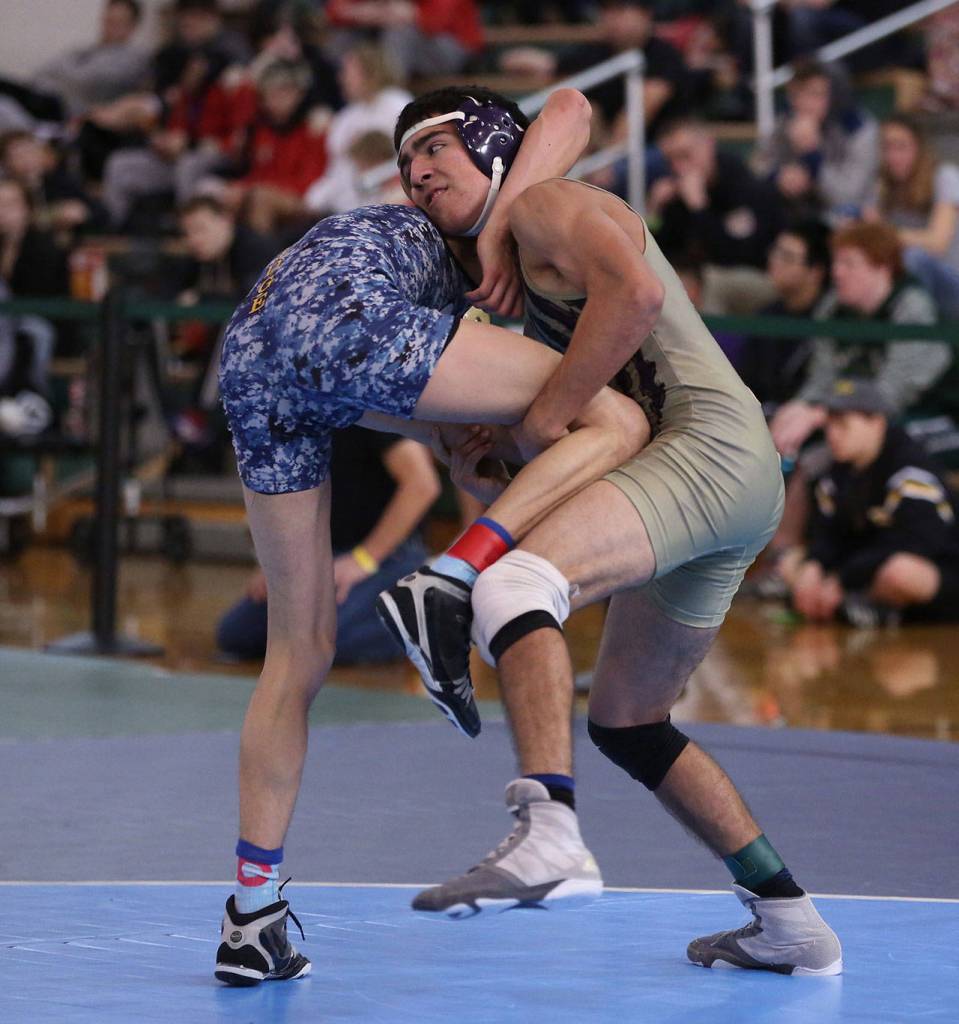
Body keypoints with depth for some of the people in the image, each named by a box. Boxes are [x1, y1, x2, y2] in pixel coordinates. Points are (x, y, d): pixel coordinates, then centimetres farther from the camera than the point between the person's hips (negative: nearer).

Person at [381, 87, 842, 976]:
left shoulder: (545, 203, 1)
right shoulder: (513, 273, 30)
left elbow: (633, 292, -19)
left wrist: (544, 418, -16)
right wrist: (485, 457, 9)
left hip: (710, 445, -11)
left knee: (514, 583, -31)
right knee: (627, 725, 19)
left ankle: (549, 836, -50)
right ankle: (789, 925, 23)